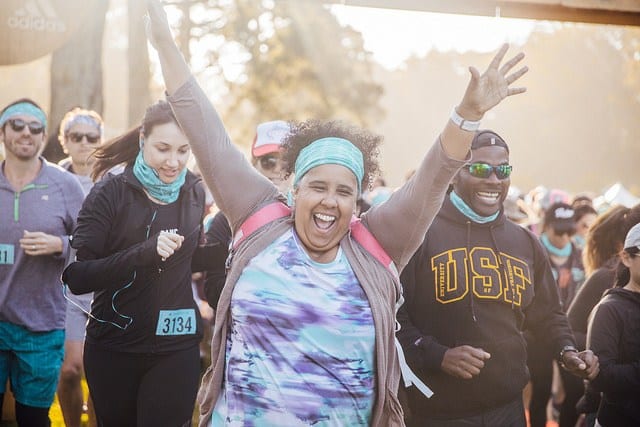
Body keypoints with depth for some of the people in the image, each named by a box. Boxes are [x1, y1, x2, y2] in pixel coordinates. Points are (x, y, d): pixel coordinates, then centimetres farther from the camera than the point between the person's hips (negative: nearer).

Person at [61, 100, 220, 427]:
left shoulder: (194, 193, 1)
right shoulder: (111, 192, -11)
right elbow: (75, 277, -18)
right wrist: (144, 252, -31)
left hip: (177, 349, 2)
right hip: (113, 348, -2)